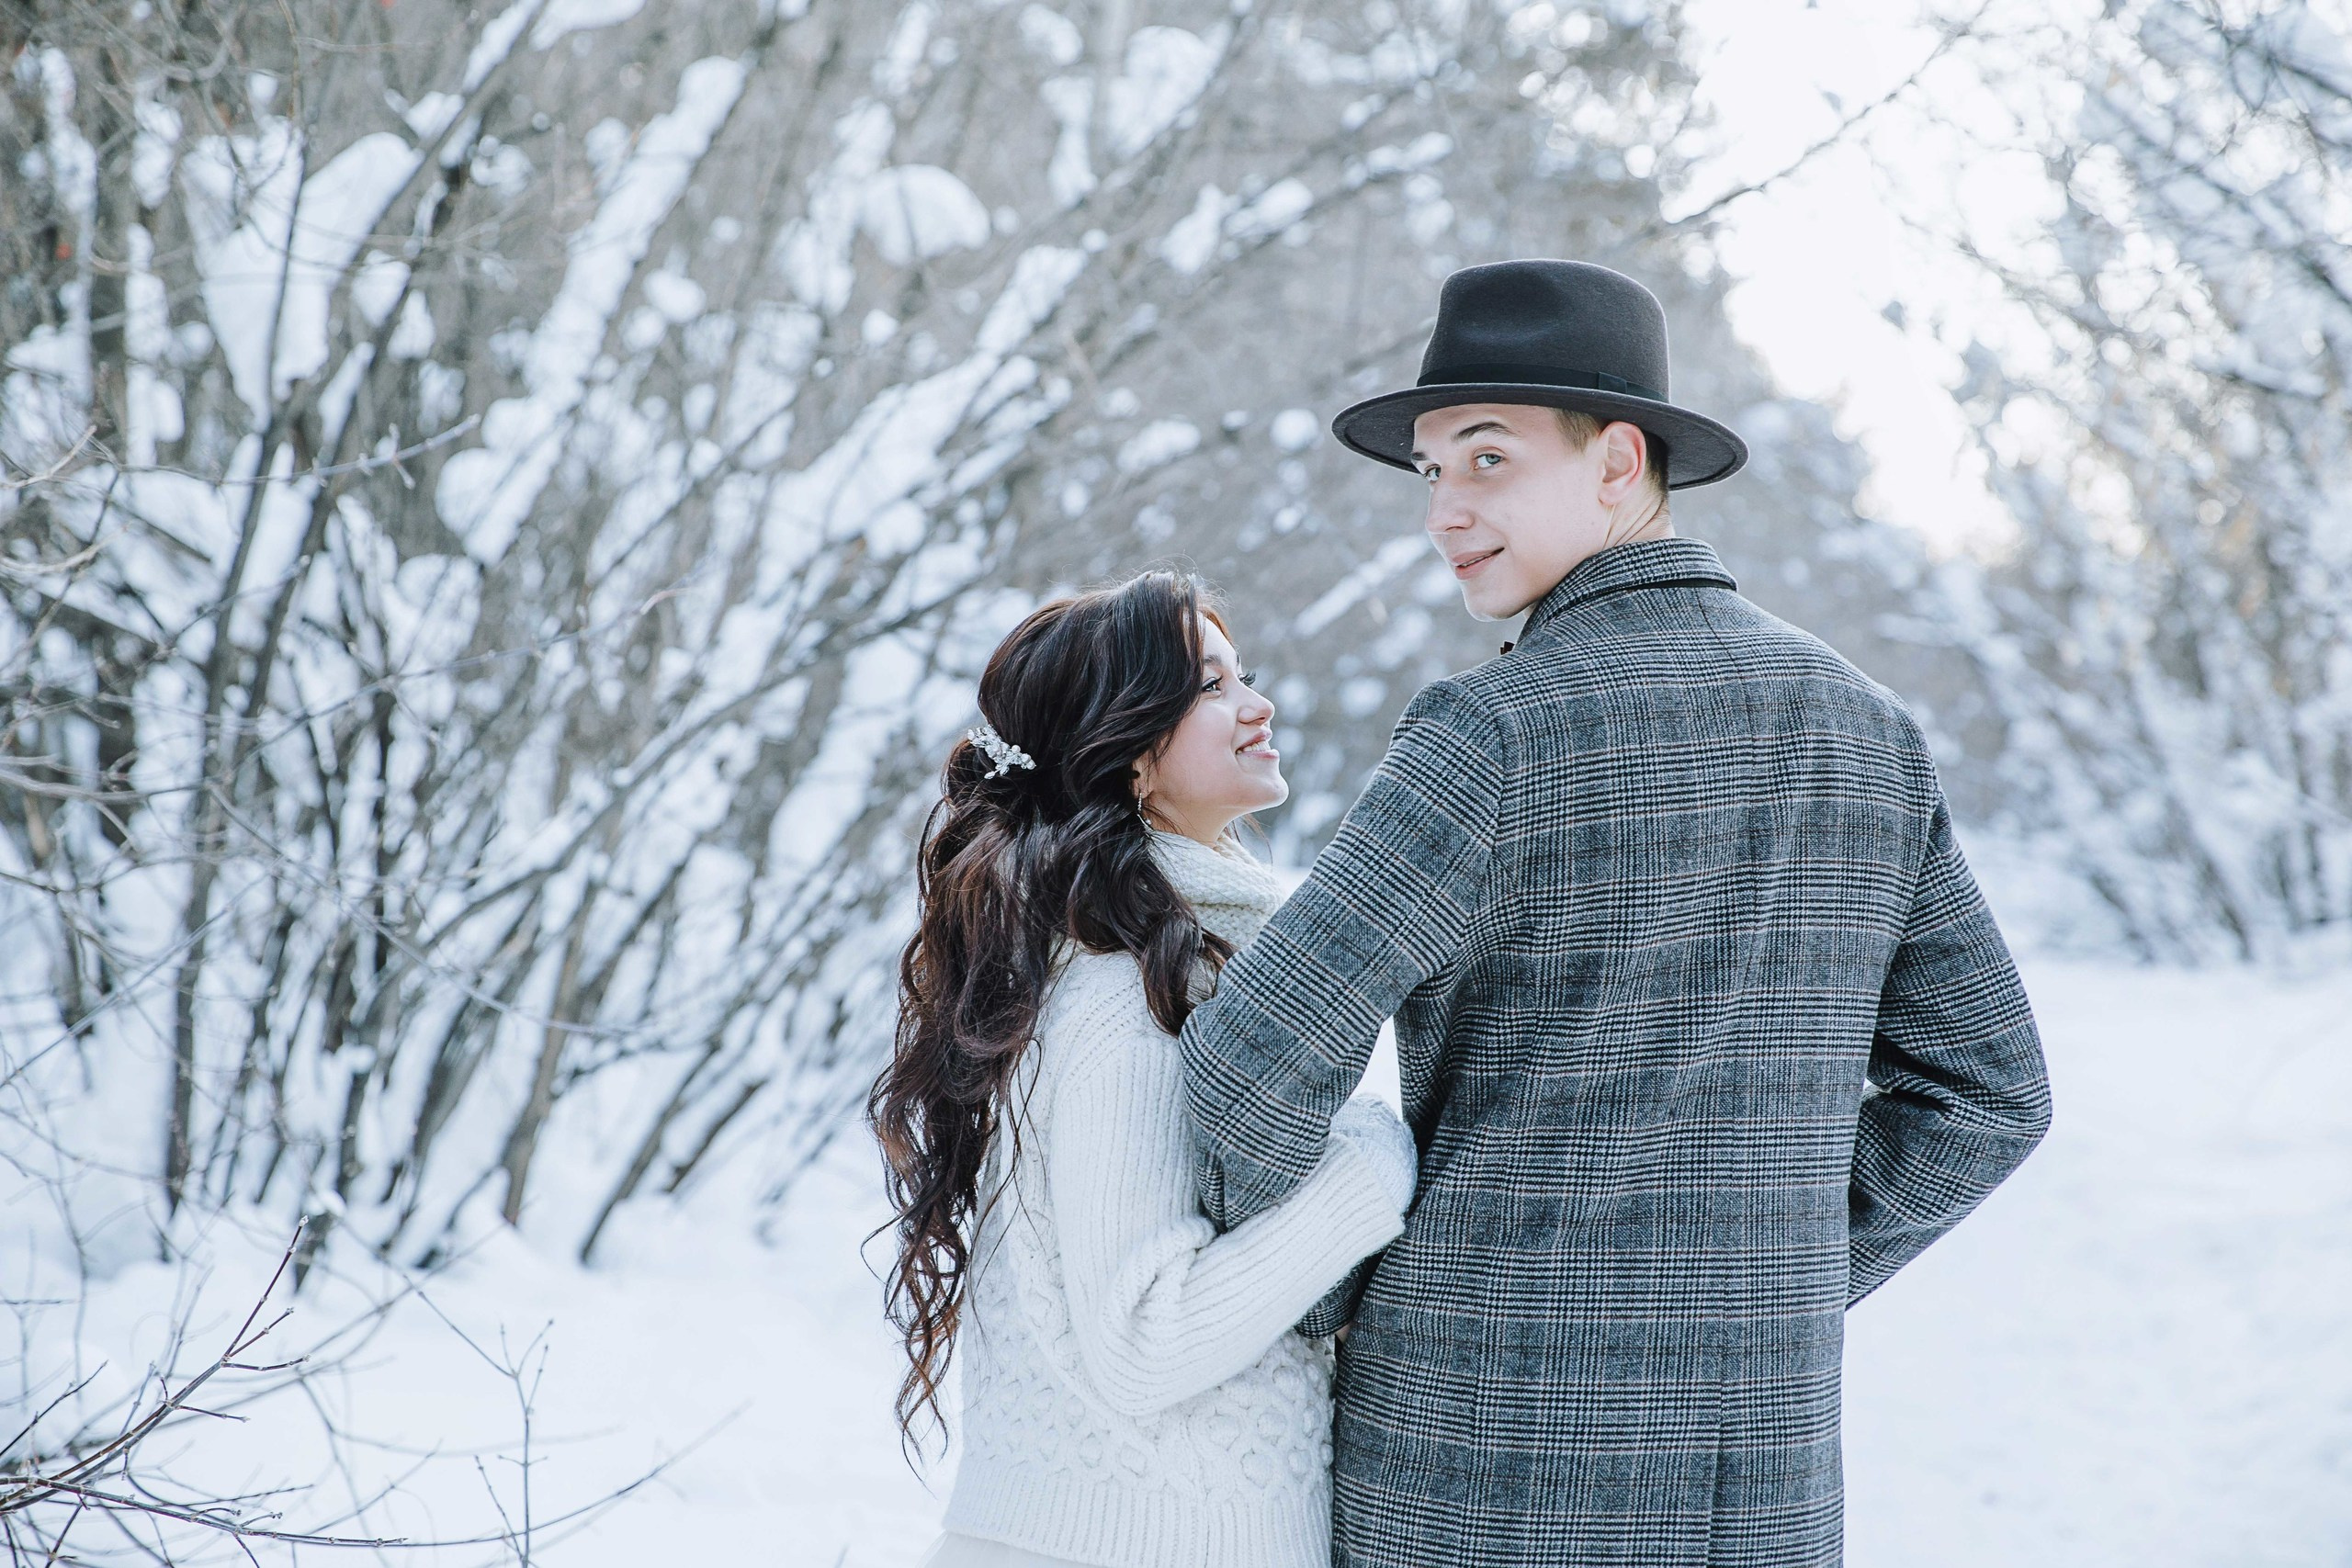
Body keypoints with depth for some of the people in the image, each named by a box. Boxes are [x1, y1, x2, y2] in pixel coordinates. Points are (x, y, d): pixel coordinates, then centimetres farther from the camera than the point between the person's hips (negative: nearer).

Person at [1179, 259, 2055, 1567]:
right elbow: (1987, 1092, 10)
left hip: (1491, 1455, -5)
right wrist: (1763, 1298, 14)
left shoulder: (1500, 735, -15)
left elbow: (1259, 1061, -22)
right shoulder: (1863, 728, 6)